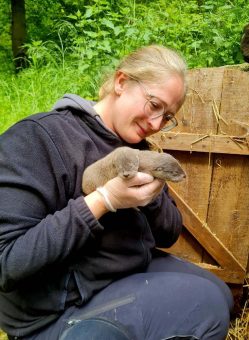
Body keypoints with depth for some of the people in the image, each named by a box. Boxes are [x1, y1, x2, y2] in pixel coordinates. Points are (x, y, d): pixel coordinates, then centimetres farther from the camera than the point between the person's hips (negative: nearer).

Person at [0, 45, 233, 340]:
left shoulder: (137, 148, 3)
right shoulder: (37, 138, -21)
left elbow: (168, 236, 6)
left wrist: (153, 197, -17)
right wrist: (103, 200, -31)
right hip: (62, 311, -8)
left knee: (219, 294, 14)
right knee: (207, 304, -16)